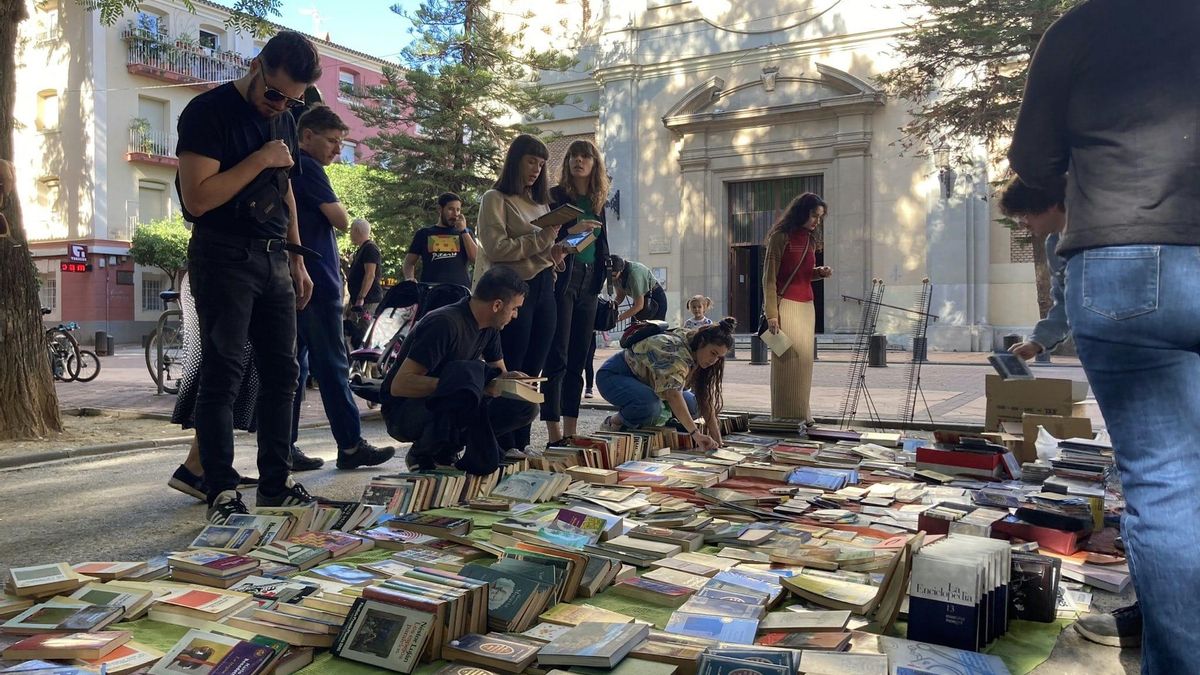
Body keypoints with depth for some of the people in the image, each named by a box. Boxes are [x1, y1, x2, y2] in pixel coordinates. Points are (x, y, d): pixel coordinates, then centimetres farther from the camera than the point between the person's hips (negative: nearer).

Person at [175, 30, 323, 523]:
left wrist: (296, 259, 17)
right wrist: (260, 160, -15)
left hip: (274, 260, 7)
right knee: (223, 376, -5)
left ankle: (276, 483, 16)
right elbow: (198, 198, -18)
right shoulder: (209, 112, -9)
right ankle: (222, 494, 2)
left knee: (282, 372, 7)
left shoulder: (284, 121, 14)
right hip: (224, 257, -7)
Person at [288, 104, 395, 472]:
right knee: (332, 364, -6)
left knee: (294, 364, 8)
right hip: (317, 281, -9)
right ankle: (350, 446, -2)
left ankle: (286, 448, 9)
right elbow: (341, 220, -12)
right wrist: (343, 213, 7)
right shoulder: (308, 168, -8)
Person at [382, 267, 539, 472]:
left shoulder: (489, 328, 3)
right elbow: (399, 385, -28)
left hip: (447, 408, 8)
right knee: (471, 370, -36)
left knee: (526, 407, -7)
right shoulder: (445, 323, -23)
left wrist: (508, 378, -9)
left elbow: (499, 371, 17)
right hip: (404, 413, -8)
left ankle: (444, 450, -1)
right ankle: (422, 453, -15)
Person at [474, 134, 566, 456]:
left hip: (543, 287, 7)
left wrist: (554, 253, 3)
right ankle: (505, 444, 4)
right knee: (510, 370, -3)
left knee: (532, 371, 8)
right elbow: (497, 248, -13)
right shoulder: (496, 199, -1)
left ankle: (521, 442, 15)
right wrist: (542, 239, -15)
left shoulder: (540, 201, 20)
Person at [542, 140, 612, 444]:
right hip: (562, 279, -6)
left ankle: (571, 433, 12)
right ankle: (554, 435, -7)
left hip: (588, 283, 6)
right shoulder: (555, 196, -1)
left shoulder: (598, 202, 16)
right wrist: (570, 231, -21)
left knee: (578, 359, 7)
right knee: (557, 358, -8)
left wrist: (600, 276, 15)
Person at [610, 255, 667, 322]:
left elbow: (639, 305, -32)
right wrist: (613, 303, -20)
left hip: (656, 299, -7)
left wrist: (619, 318, -32)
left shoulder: (634, 273, -34)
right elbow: (620, 295, 2)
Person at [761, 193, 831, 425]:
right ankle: (784, 417, 0)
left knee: (805, 358, 5)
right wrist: (771, 314, -15)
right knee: (787, 359, -7)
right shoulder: (781, 236, -6)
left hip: (806, 306, 7)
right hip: (786, 304, -7)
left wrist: (820, 272, 2)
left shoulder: (810, 238, 15)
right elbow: (769, 277, -9)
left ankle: (802, 415, 11)